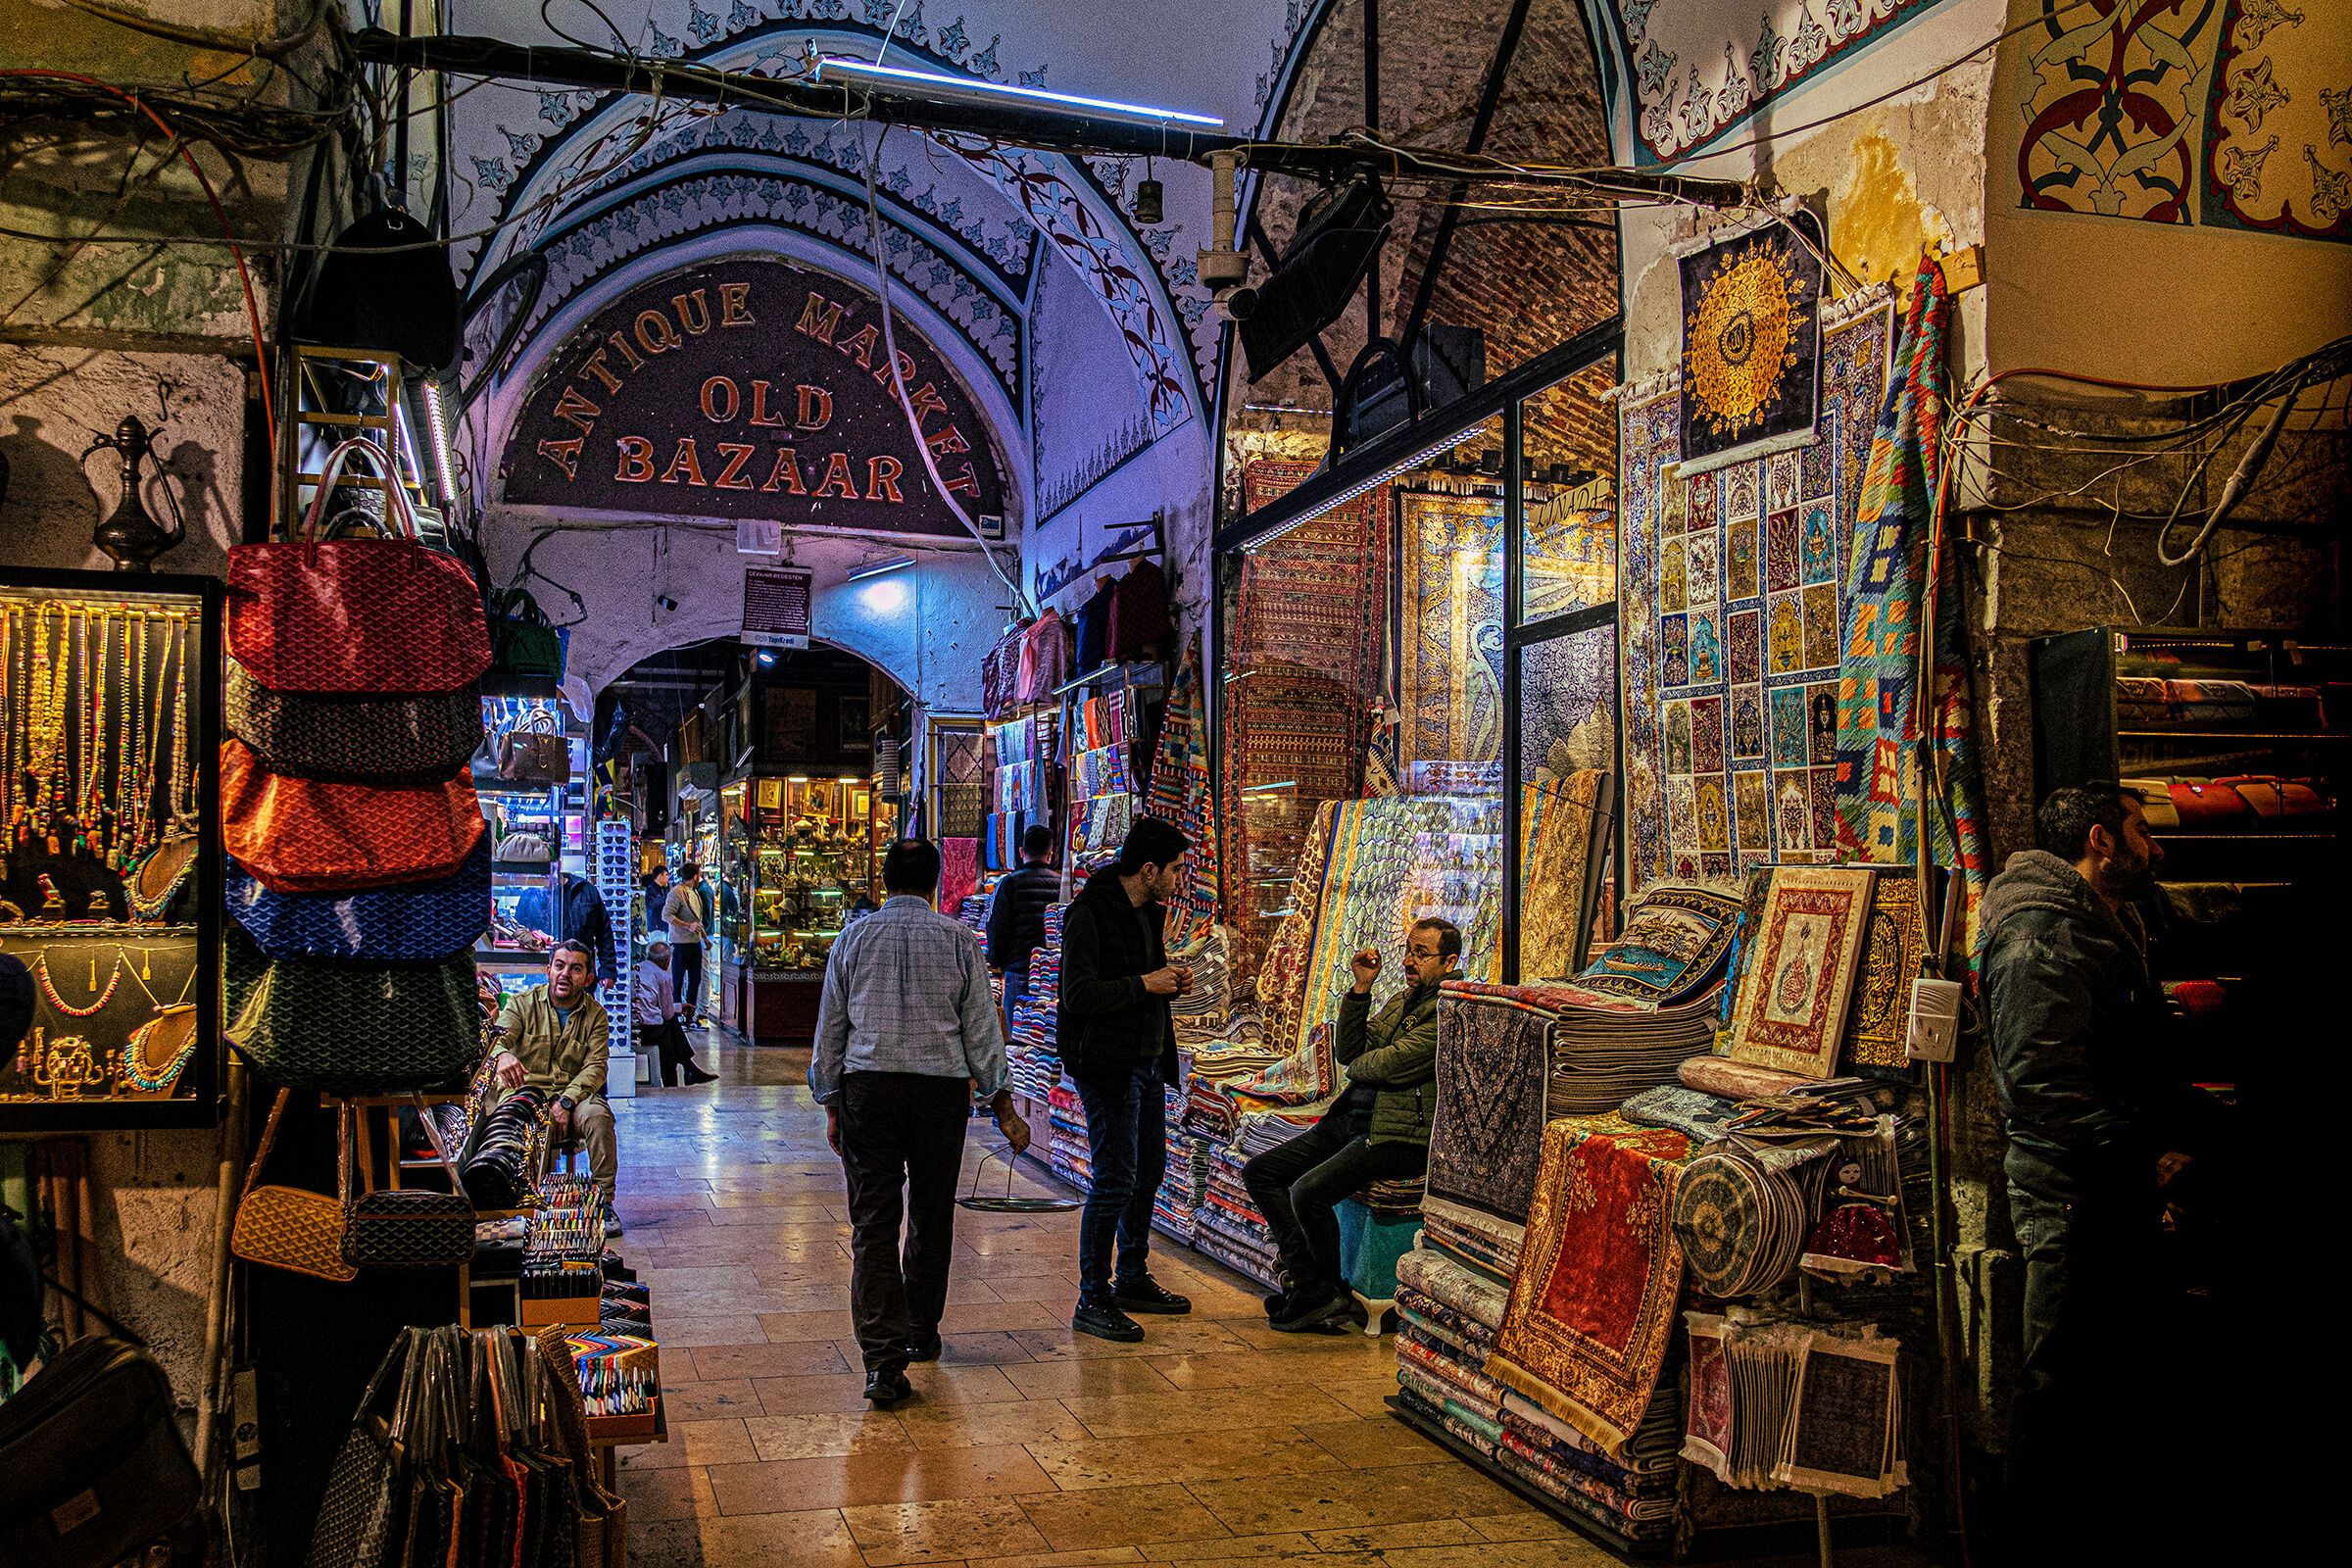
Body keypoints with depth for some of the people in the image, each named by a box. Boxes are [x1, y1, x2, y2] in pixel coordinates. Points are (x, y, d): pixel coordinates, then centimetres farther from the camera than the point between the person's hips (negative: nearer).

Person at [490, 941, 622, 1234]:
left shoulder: (595, 1014, 7)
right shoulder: (522, 1004, 5)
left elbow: (595, 1067, -3)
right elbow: (497, 1038, -13)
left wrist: (566, 1101, -21)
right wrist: (502, 1055, -40)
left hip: (574, 1094, 1)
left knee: (597, 1114, -32)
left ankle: (603, 1201, -20)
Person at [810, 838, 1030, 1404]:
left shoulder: (854, 939, 5)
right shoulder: (959, 940, 3)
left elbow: (829, 1030, 8)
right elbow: (981, 1030, 4)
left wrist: (831, 1107, 16)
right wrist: (1003, 1107, 10)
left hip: (867, 1087, 0)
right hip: (942, 1087, 0)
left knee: (873, 1224, -1)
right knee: (931, 1217, 15)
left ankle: (882, 1358, -10)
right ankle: (921, 1332, 31)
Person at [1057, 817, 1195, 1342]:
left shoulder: (1147, 912, 13)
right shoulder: (1090, 914, -16)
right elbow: (1078, 993, -23)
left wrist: (1172, 982, 5)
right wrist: (1145, 985, -19)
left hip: (1147, 1062, 10)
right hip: (1108, 1066, -10)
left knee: (1149, 1171, 16)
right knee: (1115, 1181, -7)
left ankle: (1133, 1280, 31)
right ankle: (1092, 1302, 3)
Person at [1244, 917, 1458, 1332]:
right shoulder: (1404, 999, 18)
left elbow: (1388, 1065, -18)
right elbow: (1349, 1051, 10)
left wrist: (1357, 1066, 4)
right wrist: (1361, 988, 1)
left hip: (1401, 1137, -10)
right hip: (1352, 1119, 10)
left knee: (1308, 1191, -28)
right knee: (1259, 1171, 0)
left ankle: (1330, 1293, -3)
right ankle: (1307, 1282, -3)